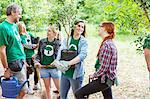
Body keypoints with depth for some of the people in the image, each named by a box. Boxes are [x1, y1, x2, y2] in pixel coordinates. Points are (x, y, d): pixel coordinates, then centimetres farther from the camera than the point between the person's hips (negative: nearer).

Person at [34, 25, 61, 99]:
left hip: (54, 68, -3)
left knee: (59, 87, 3)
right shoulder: (42, 42, 3)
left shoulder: (58, 43, -5)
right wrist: (37, 61, -7)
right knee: (47, 87, 13)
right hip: (44, 68, 3)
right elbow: (39, 54, 9)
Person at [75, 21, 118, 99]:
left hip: (104, 79, -10)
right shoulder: (110, 43, 10)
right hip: (109, 79, 10)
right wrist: (96, 74, 11)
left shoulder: (106, 45, -21)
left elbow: (104, 68, -23)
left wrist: (94, 75, -8)